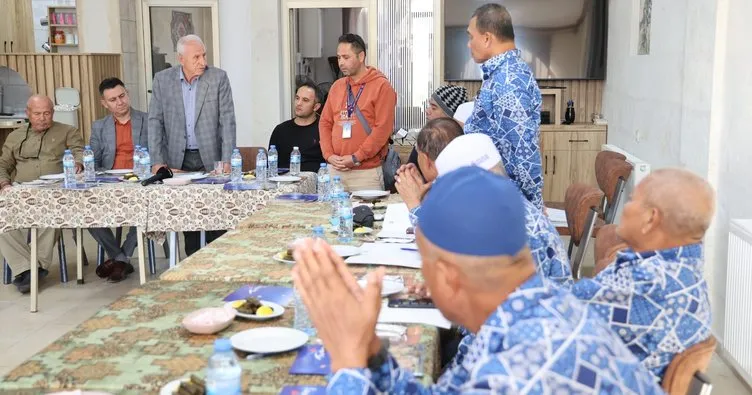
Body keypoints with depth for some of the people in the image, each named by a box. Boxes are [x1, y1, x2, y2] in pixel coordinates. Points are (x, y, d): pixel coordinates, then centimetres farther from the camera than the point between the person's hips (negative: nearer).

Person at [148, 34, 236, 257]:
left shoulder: (218, 78, -3)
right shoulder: (162, 80, 2)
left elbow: (227, 120, -6)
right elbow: (155, 121, 2)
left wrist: (226, 161, -13)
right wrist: (157, 161, -7)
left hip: (211, 158, -1)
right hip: (179, 160, 2)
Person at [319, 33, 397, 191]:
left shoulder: (381, 86, -4)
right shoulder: (337, 86, 14)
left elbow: (383, 128, -12)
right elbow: (325, 123, 15)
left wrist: (356, 158, -14)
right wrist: (329, 155, 0)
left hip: (366, 172, -5)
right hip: (335, 170, 5)